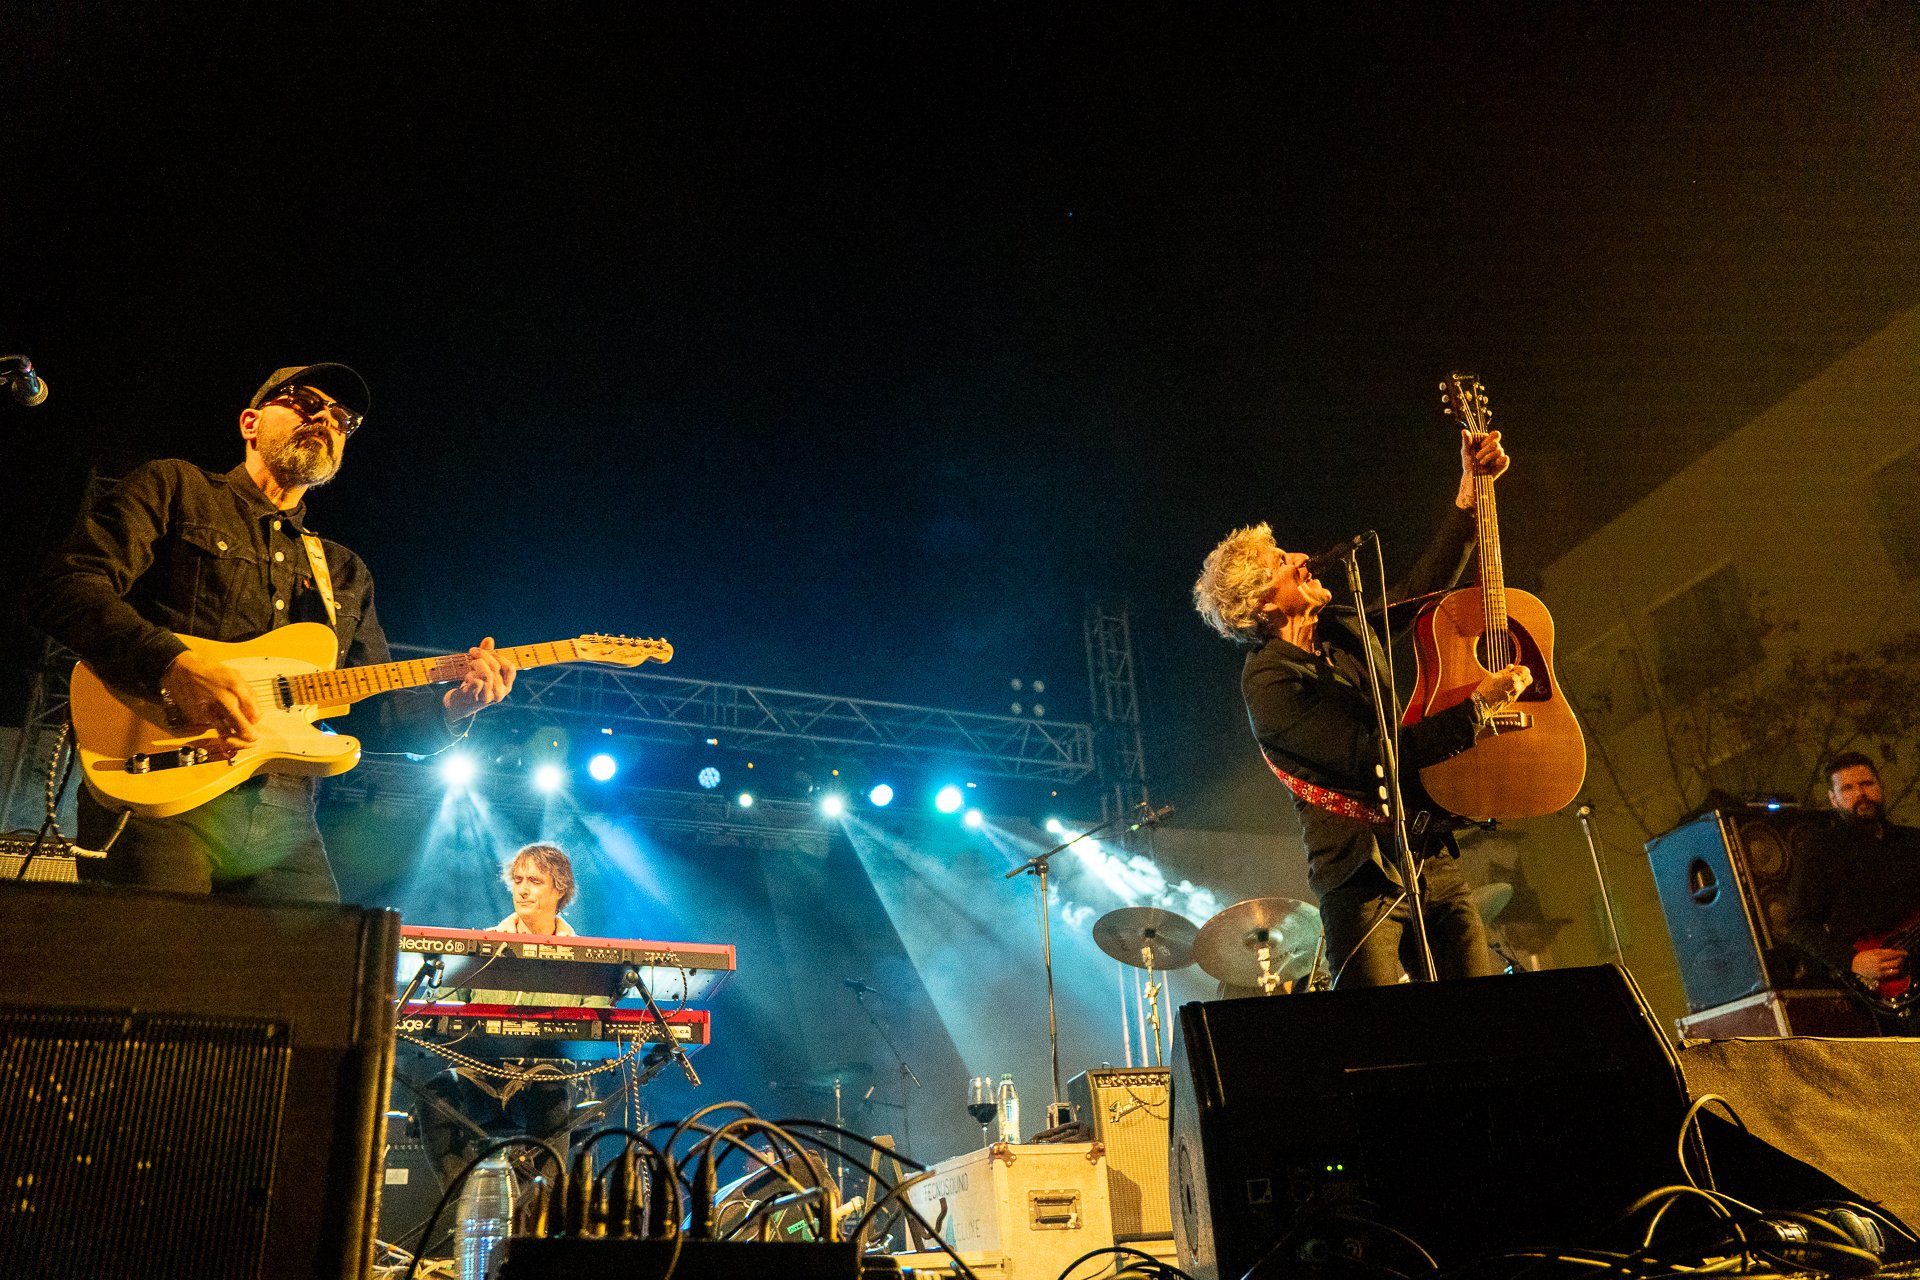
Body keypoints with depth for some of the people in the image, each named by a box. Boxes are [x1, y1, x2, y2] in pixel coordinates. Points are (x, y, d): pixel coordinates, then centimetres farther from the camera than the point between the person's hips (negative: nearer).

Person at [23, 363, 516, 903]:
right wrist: (174, 667, -19)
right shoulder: (173, 489, 11)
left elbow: (375, 714, 21)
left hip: (282, 817, 5)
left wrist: (451, 706, 0)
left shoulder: (346, 574, 25)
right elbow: (61, 586, -3)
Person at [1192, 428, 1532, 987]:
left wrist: (1470, 488, 15)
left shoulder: (1345, 631, 12)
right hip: (1363, 877, -7)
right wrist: (1479, 701, -15)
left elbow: (1422, 588, 21)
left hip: (1429, 855, 7)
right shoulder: (1269, 682, -14)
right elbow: (1377, 753, -20)